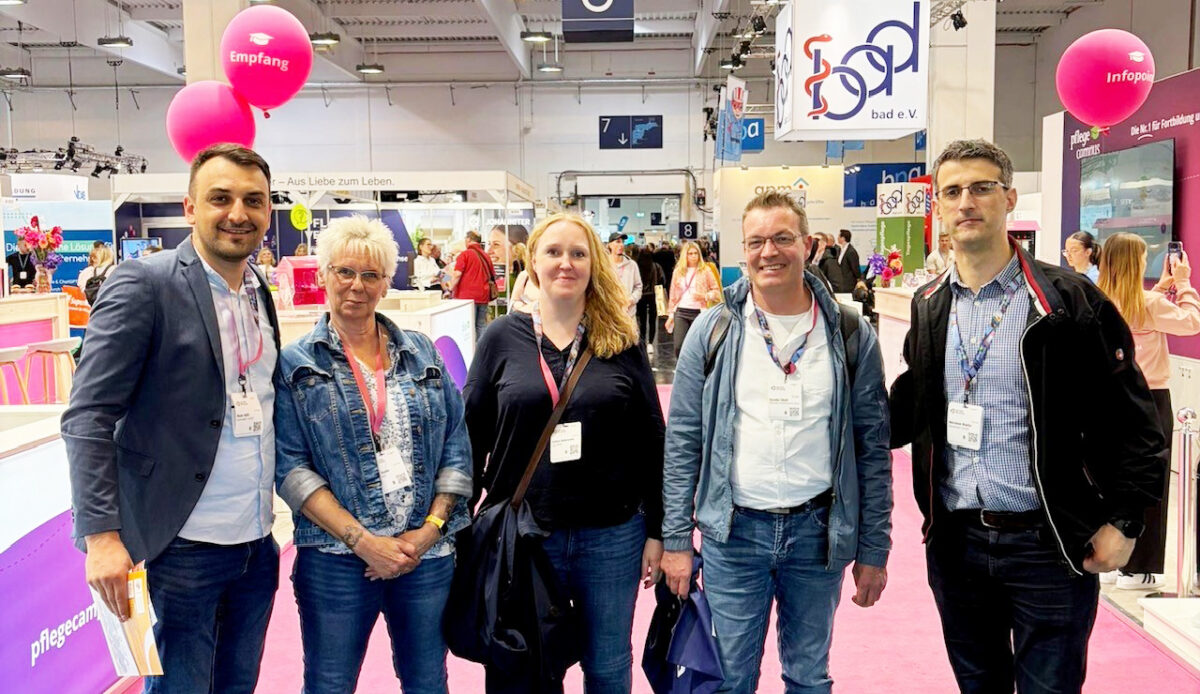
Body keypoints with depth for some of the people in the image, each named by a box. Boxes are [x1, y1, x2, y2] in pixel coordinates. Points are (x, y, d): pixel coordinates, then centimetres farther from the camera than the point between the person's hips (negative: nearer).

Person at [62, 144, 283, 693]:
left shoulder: (261, 292, 8)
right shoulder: (142, 285, -11)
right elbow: (88, 417, -13)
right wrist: (102, 535, -19)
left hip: (257, 545, 6)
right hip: (182, 549, -6)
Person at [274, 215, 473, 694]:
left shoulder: (421, 354, 7)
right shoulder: (295, 365, 0)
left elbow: (456, 446, 5)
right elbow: (290, 466, -7)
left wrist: (430, 529, -6)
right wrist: (360, 538, -15)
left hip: (428, 556, 3)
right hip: (336, 560, -2)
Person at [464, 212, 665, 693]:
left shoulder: (620, 343, 0)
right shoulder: (503, 338, -1)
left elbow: (651, 442, 2)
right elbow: (472, 436, 2)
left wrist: (656, 531, 2)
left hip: (612, 536, 1)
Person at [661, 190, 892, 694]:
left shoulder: (851, 335, -2)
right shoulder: (713, 330, -3)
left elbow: (872, 448, 2)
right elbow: (683, 442, 0)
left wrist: (874, 550, 2)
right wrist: (676, 539, -3)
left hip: (818, 532, 1)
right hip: (732, 533, 0)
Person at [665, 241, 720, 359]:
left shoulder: (705, 271, 3)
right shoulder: (678, 271, 10)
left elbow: (717, 290, 6)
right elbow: (673, 295, 14)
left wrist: (705, 296, -13)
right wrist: (670, 314, 11)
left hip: (698, 312, -2)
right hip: (681, 312, 2)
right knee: (678, 346, -8)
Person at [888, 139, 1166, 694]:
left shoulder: (1068, 300, -7)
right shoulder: (928, 306, 6)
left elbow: (1129, 416, -6)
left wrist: (1123, 521, -9)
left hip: (1049, 544, -4)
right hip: (954, 541, 4)